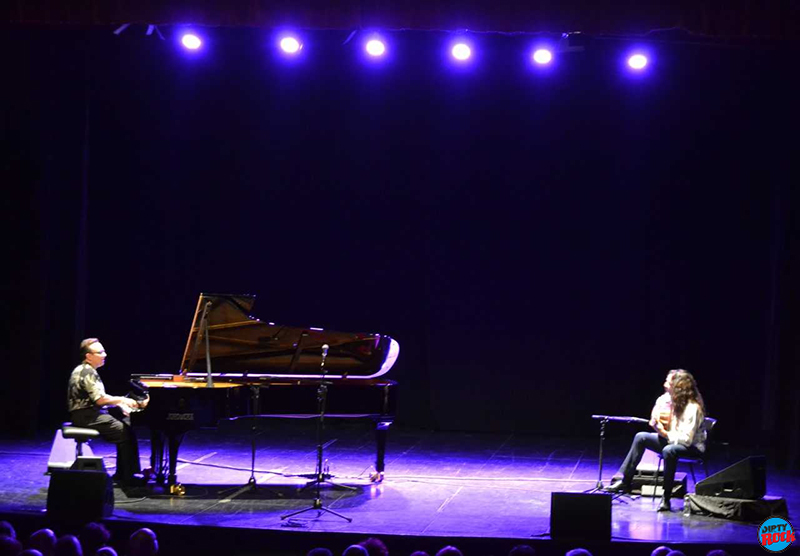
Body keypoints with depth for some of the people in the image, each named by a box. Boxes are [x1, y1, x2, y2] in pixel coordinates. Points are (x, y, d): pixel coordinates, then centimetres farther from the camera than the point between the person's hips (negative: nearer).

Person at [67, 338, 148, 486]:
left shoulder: (88, 371, 17)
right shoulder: (86, 372, -16)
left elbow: (99, 398, 20)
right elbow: (100, 399, -21)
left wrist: (121, 405, 9)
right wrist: (122, 400, -9)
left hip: (91, 412, 10)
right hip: (85, 416, -10)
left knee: (126, 423, 7)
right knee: (124, 432, -17)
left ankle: (122, 473, 6)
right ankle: (129, 477, -14)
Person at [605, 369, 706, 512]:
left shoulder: (692, 408, -25)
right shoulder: (668, 399, -2)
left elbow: (686, 439, -29)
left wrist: (665, 433, -24)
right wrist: (657, 424, -11)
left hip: (693, 447, -8)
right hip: (671, 440, 8)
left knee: (669, 450, -38)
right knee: (641, 437, -1)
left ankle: (666, 498, -29)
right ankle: (625, 481, 2)